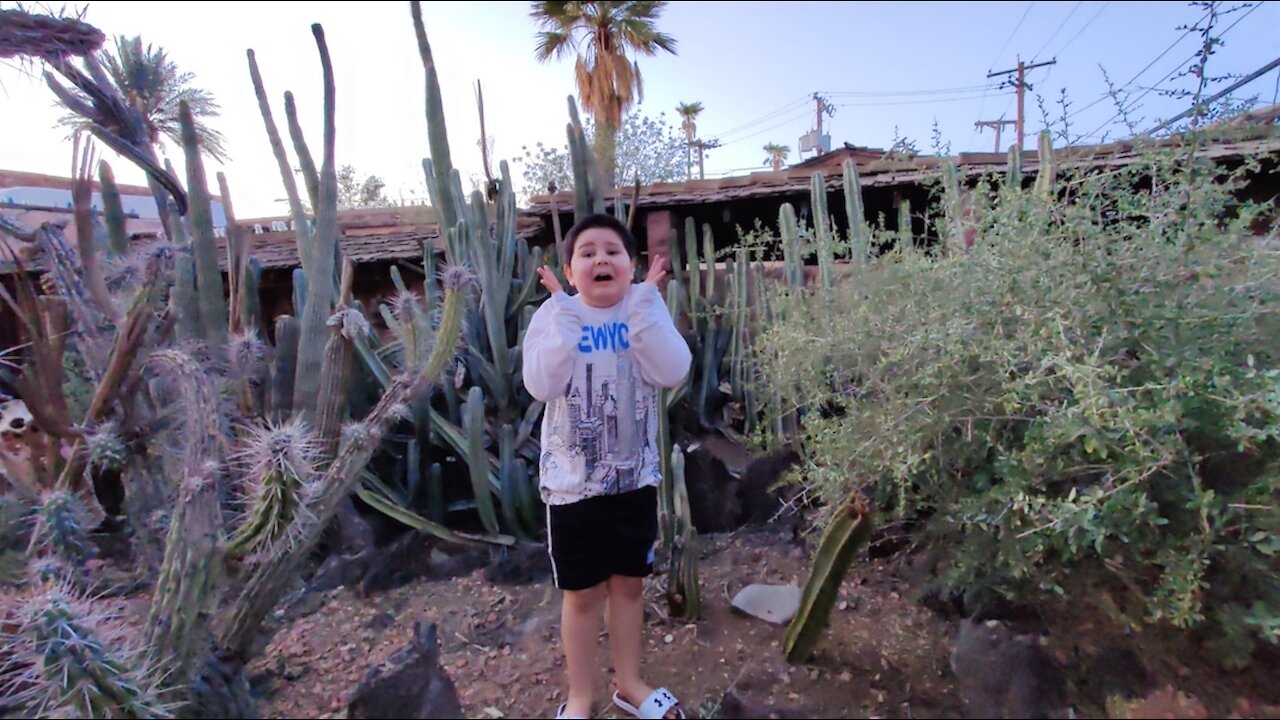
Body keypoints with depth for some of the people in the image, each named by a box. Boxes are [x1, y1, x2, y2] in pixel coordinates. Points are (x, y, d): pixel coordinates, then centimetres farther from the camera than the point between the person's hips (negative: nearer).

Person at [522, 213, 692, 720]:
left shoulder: (646, 312, -3)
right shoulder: (553, 316, -8)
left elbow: (672, 373, -20)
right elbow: (543, 386, -25)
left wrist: (645, 301, -22)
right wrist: (566, 310, -26)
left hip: (635, 476, 3)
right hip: (572, 481, -2)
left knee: (629, 583, 18)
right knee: (582, 594, 11)